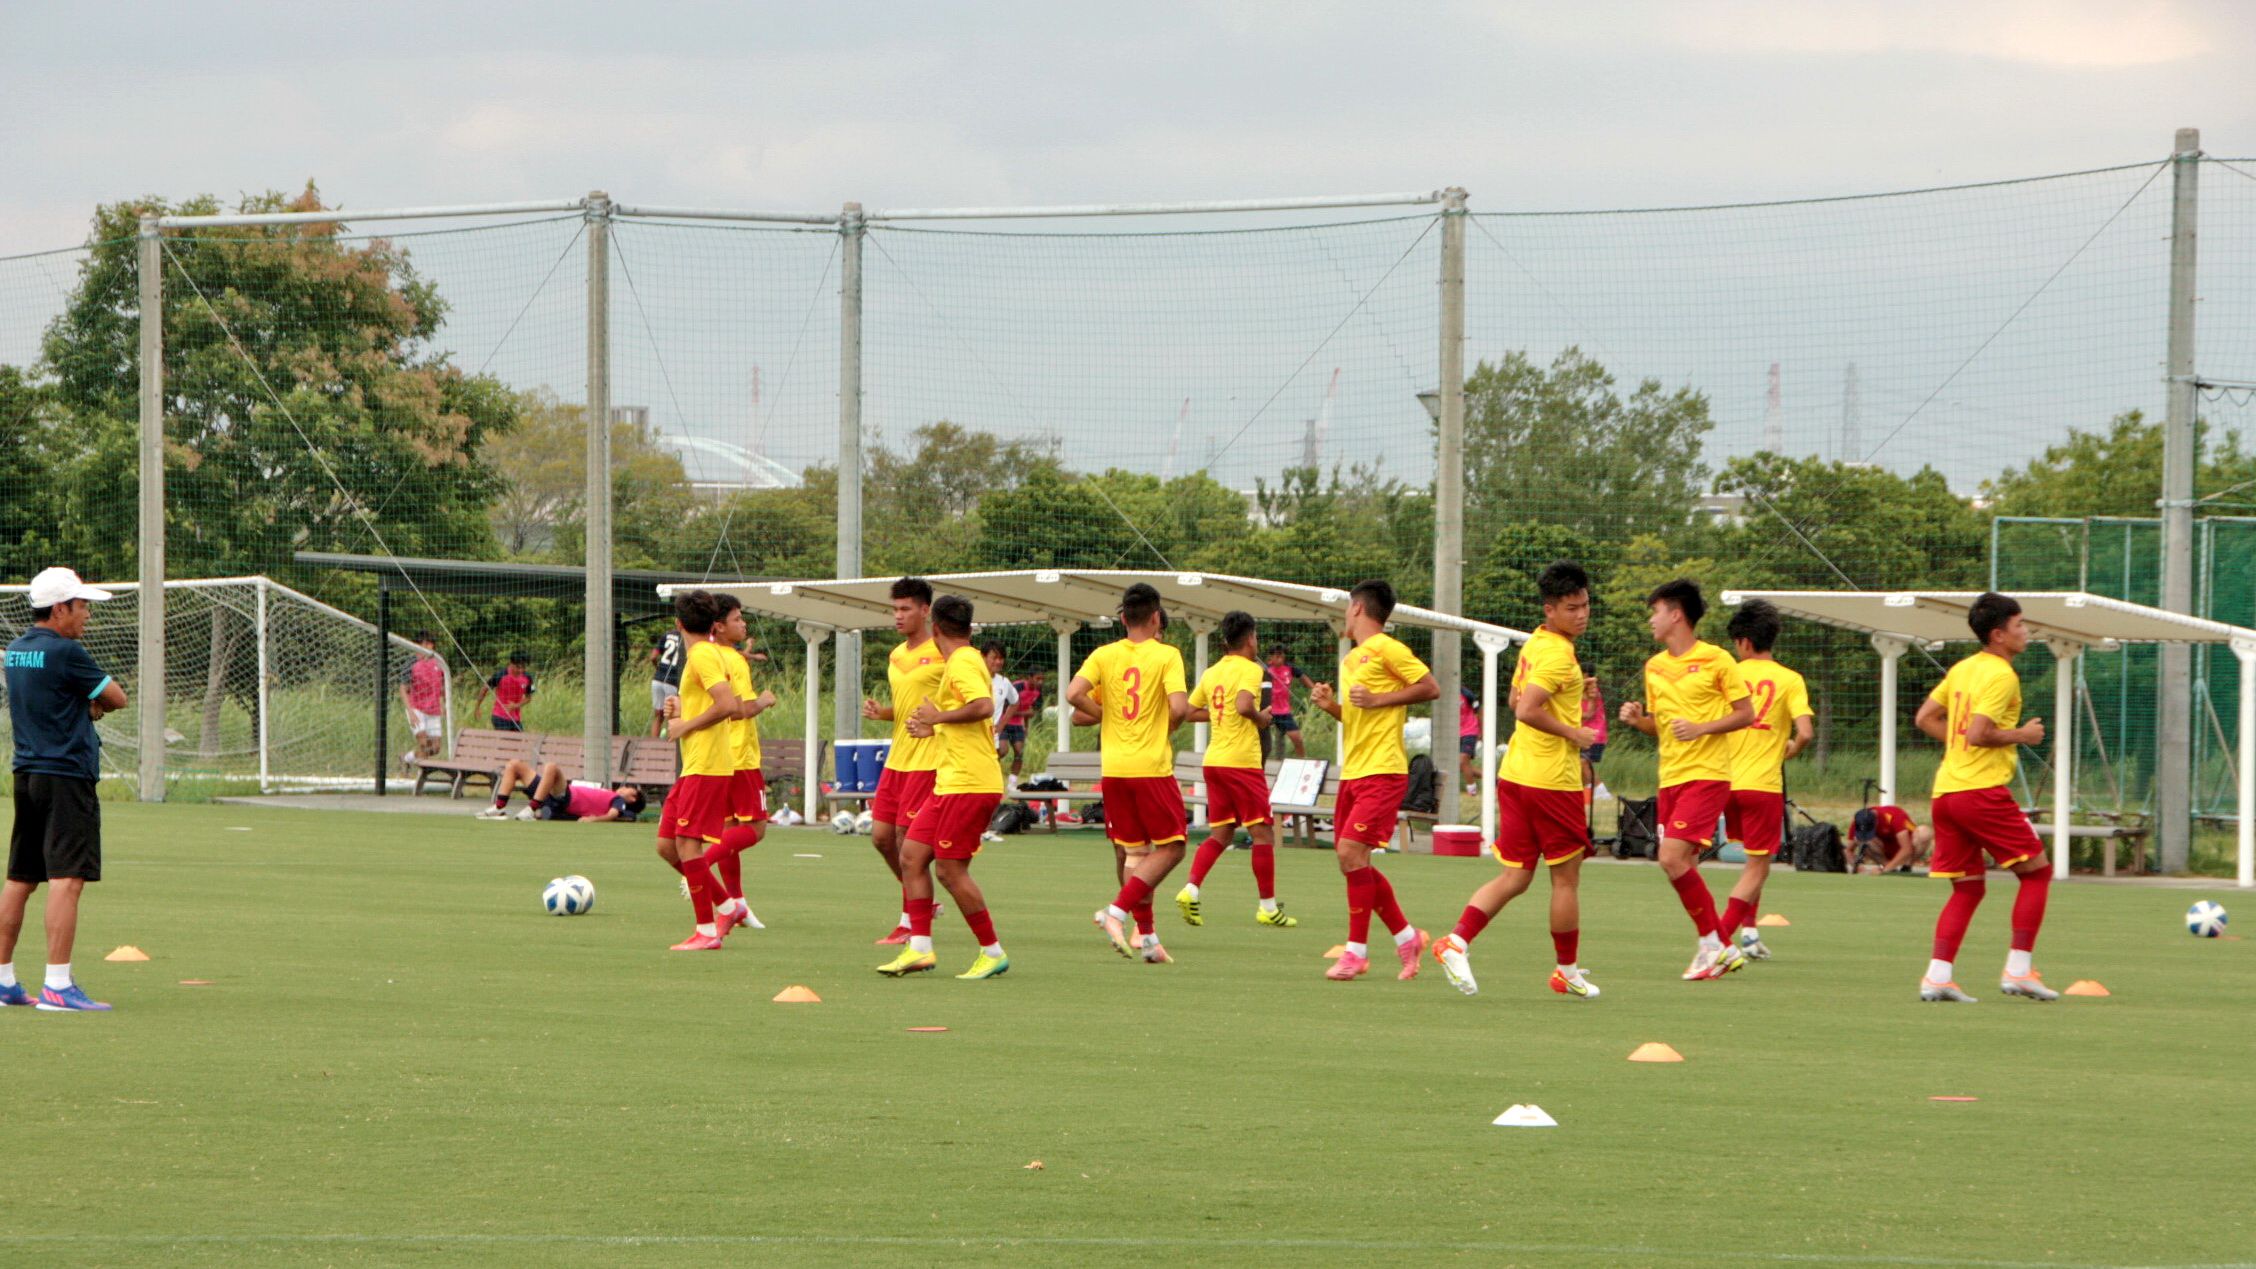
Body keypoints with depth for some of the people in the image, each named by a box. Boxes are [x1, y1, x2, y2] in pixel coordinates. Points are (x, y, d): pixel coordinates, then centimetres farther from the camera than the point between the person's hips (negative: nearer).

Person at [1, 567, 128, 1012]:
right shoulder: (64, 653, -13)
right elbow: (117, 699, -5)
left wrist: (87, 705, 5)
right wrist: (96, 702, 13)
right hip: (66, 777, -9)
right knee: (67, 878, -12)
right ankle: (57, 986, -19)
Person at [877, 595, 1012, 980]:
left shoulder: (962, 663, -12)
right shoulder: (965, 661, 18)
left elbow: (984, 706, -29)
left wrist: (939, 716, -17)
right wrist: (934, 729, 31)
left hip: (968, 784, -10)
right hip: (950, 783, 10)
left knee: (950, 869, -7)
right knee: (912, 854, 7)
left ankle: (993, 952, 2)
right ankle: (919, 948, 7)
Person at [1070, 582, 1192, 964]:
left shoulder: (1104, 655, 4)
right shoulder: (1166, 655, -6)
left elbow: (1074, 695, -9)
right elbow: (1180, 707, -16)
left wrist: (1105, 715, 7)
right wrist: (1167, 729, 5)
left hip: (1113, 767, 5)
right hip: (1152, 767, -5)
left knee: (1131, 851, 14)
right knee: (1170, 847, 3)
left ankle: (1146, 934, 14)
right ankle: (1118, 911, -14)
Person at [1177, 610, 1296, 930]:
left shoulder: (1212, 672, 12)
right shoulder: (1250, 669, -9)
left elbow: (1190, 711, 15)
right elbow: (1244, 705, -25)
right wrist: (1261, 718, -7)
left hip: (1213, 760, 7)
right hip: (1241, 761, -7)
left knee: (1220, 833, 13)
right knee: (1263, 833, 1)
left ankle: (1190, 891, -4)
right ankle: (1268, 907, 3)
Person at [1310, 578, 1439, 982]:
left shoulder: (1387, 649, -7)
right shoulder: (1350, 659, 19)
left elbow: (1430, 688, -10)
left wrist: (1378, 699, -15)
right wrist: (1331, 704, 8)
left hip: (1382, 770, -9)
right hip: (1352, 771, 9)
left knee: (1351, 850, -16)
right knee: (1353, 862, 7)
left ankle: (1357, 950, -11)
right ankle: (1407, 937, 21)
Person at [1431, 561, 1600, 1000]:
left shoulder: (1534, 644, 13)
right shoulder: (1559, 656, -17)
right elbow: (1526, 710, -25)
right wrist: (1573, 734, -15)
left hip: (1516, 774, 9)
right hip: (1552, 779, -9)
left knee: (1514, 877, 8)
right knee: (1566, 877, 6)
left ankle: (1457, 941, -7)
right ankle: (1567, 970, 16)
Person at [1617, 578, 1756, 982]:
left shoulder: (1716, 660, -6)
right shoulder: (1654, 667, 14)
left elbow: (1746, 714, -4)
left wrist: (1701, 728, -17)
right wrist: (1638, 719, 1)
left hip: (1706, 775, -7)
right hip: (1670, 778, 7)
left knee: (1673, 858, -18)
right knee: (1682, 866, 4)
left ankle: (1712, 944, -8)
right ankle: (1721, 950, 13)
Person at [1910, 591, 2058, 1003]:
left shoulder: (1962, 669, 16)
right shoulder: (2001, 676, -11)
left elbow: (1925, 718, 20)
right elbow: (1978, 733, -19)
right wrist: (2021, 735, -5)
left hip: (1945, 790, 8)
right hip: (1982, 789, -8)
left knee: (1967, 888, 13)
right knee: (2036, 870, 3)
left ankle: (1938, 974, 0)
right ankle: (2018, 969, -2)